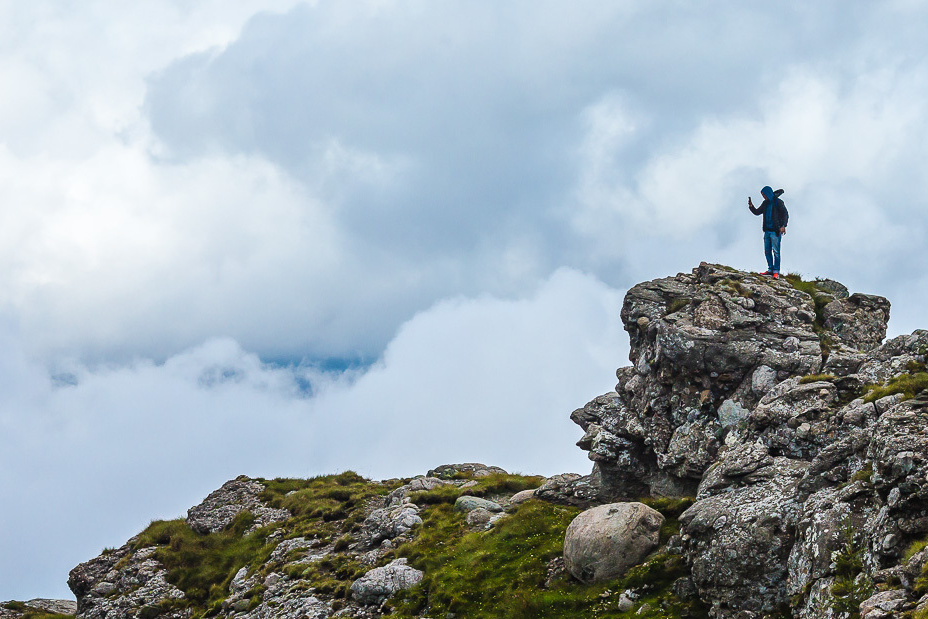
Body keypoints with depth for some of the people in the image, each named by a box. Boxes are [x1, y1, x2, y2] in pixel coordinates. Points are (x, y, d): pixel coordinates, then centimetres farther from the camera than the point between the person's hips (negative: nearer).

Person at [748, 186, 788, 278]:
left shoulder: (778, 202, -7)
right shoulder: (765, 203, 14)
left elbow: (785, 214, -10)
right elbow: (757, 212, 21)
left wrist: (783, 226, -22)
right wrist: (751, 206, 2)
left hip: (775, 231, -7)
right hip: (767, 231, 7)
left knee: (776, 251, -8)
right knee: (767, 251, 8)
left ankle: (776, 271, -7)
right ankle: (770, 270, 15)